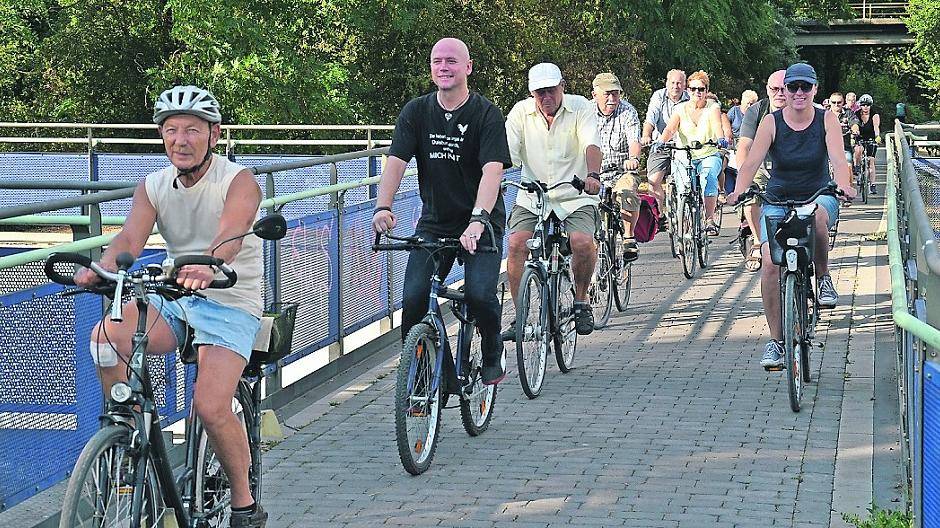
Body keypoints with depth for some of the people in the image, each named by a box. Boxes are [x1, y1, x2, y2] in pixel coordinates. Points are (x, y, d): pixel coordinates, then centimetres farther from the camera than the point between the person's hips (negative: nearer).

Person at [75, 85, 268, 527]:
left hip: (231, 303, -4)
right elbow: (131, 236, -14)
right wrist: (103, 265, -38)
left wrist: (208, 266, -55)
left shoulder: (239, 182, -11)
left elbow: (231, 232, -32)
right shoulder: (153, 187, 3)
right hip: (174, 298, 5)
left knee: (210, 405, -22)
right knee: (105, 337, -24)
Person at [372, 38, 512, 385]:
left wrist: (478, 218, -38)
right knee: (413, 299, -12)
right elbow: (395, 162, -8)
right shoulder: (417, 112, 2)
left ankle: (493, 355, 9)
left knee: (479, 294, -22)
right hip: (433, 223, 3)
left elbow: (493, 170, -22)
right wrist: (383, 207, -28)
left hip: (481, 225, -3)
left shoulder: (486, 114, -9)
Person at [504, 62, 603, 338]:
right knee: (516, 243, -21)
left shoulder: (582, 108, -4)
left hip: (574, 197, -2)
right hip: (531, 198, 2)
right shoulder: (521, 112, 2)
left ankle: (581, 301, 0)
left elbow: (592, 144, -19)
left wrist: (592, 174, -39)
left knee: (582, 242, -27)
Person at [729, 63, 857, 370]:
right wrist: (739, 191, -37)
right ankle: (776, 341, -5)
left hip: (819, 196, -1)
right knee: (770, 263, -17)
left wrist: (843, 185, -40)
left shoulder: (826, 120, -6)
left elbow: (838, 159, -19)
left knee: (816, 218, -38)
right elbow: (752, 162, -18)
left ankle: (824, 278, -10)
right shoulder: (771, 122, -7)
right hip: (778, 201, 1)